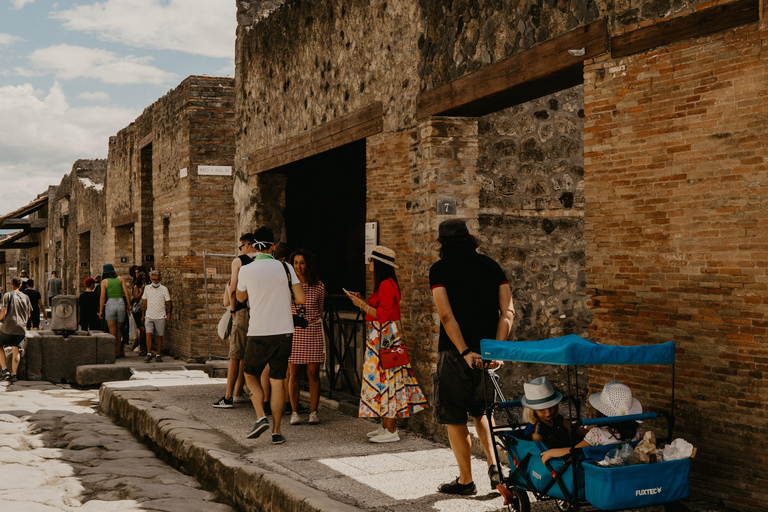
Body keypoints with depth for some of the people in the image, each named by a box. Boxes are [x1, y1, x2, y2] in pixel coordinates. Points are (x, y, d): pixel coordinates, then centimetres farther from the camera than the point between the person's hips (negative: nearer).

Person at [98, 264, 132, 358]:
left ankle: (114, 353, -1)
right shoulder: (121, 279, 6)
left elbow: (102, 297, -2)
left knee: (112, 331, 3)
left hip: (110, 304, -2)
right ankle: (119, 351, 14)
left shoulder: (104, 281, 2)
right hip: (121, 303, 2)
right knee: (119, 330, 14)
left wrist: (100, 311, 3)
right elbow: (127, 293, 0)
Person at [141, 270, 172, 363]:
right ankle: (149, 354, -10)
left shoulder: (164, 289, 0)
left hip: (160, 317, -1)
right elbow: (144, 302, 15)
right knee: (148, 334, -13)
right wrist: (143, 315, 15)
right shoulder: (147, 288, 7)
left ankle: (158, 355, 12)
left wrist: (169, 313, -11)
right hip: (149, 316, 1)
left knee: (159, 336, 3)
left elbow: (168, 302, 2)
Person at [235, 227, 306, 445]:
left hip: (258, 333, -1)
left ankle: (261, 417, -1)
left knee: (251, 376, 18)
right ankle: (276, 432, 8)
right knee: (277, 381, 8)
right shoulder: (285, 268, -2)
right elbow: (301, 299, -1)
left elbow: (240, 297, 14)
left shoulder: (246, 270, -4)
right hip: (283, 332, 1)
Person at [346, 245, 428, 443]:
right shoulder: (383, 284, 16)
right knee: (382, 379, 11)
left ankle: (391, 431, -4)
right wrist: (361, 301, 17)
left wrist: (362, 304, -13)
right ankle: (385, 426, 17)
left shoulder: (387, 284, -16)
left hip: (386, 337, -10)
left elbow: (383, 315, -21)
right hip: (379, 337, 10)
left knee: (386, 378, -8)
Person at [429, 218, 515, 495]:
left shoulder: (440, 268, -4)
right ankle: (494, 464, 9)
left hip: (456, 351, -5)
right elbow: (508, 311, -3)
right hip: (487, 350, 5)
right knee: (480, 410, 23)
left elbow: (447, 316, -16)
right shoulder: (491, 265, 8)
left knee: (454, 417, 8)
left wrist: (465, 352, -18)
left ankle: (466, 480, 13)